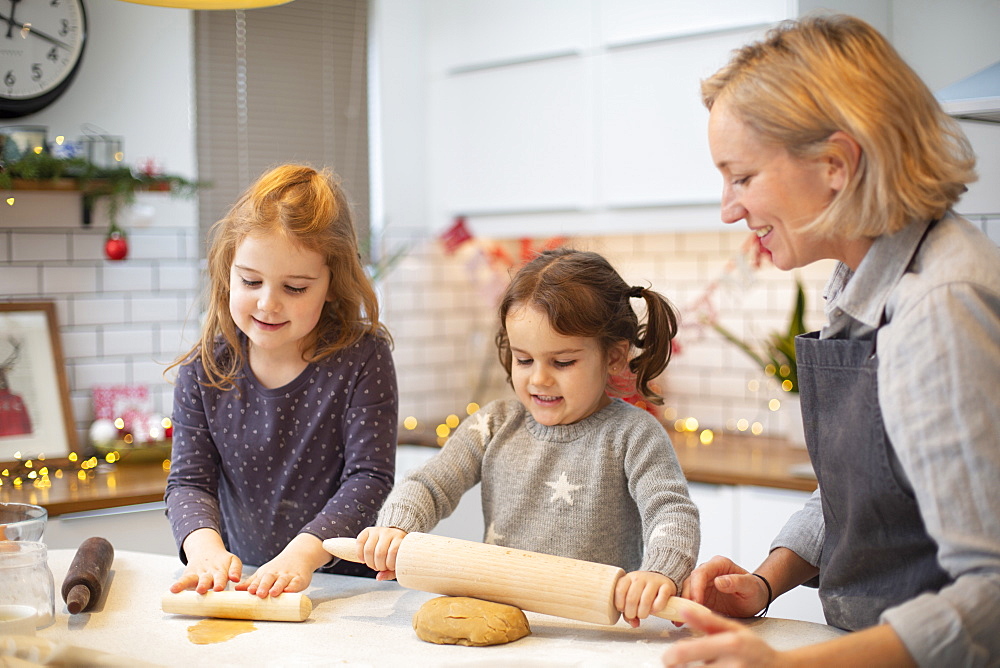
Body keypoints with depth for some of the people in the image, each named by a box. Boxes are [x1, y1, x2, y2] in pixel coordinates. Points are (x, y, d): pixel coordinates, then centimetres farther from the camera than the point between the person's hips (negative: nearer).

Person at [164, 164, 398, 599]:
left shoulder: (362, 358, -8)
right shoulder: (205, 370, 0)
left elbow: (369, 478, -14)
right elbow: (189, 481, -3)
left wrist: (303, 553, -29)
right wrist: (205, 546, -24)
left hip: (344, 581, -2)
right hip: (239, 579, 2)